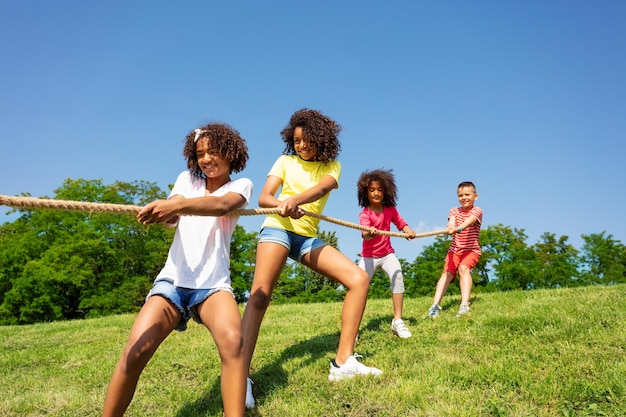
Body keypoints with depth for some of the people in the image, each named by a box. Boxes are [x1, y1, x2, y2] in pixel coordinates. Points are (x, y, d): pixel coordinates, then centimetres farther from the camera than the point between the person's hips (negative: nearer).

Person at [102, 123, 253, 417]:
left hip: (213, 283, -2)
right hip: (173, 280, 3)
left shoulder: (241, 185, 6)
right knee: (134, 353, -17)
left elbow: (221, 206, -19)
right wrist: (162, 211, -29)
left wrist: (177, 205, -37)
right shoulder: (187, 179, 15)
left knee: (232, 340, -32)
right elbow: (171, 219, -3)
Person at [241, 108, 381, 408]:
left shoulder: (332, 166, 10)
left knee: (359, 280, -12)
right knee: (260, 295, -24)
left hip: (309, 237, 3)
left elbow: (323, 187, -14)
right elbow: (263, 198, -3)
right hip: (278, 228, -3)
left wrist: (294, 200, -37)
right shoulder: (286, 161, 8)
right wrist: (283, 205, -28)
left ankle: (343, 363, -9)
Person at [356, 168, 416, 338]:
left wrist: (408, 231, -24)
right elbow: (364, 234, -31)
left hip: (387, 254, 2)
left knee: (397, 275, -24)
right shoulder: (365, 214, -14)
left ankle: (397, 321, -13)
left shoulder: (390, 210, -1)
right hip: (369, 256, -2)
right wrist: (370, 233, -56)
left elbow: (401, 223, -1)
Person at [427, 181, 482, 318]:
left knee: (463, 268, -29)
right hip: (455, 249, 3)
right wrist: (451, 227, -39)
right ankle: (435, 304, -26)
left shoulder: (477, 211, -1)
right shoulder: (454, 211, 11)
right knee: (447, 272, -16)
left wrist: (459, 228, -48)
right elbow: (451, 222, -13)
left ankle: (464, 304, -36)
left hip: (471, 249, -3)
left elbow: (469, 220, -26)